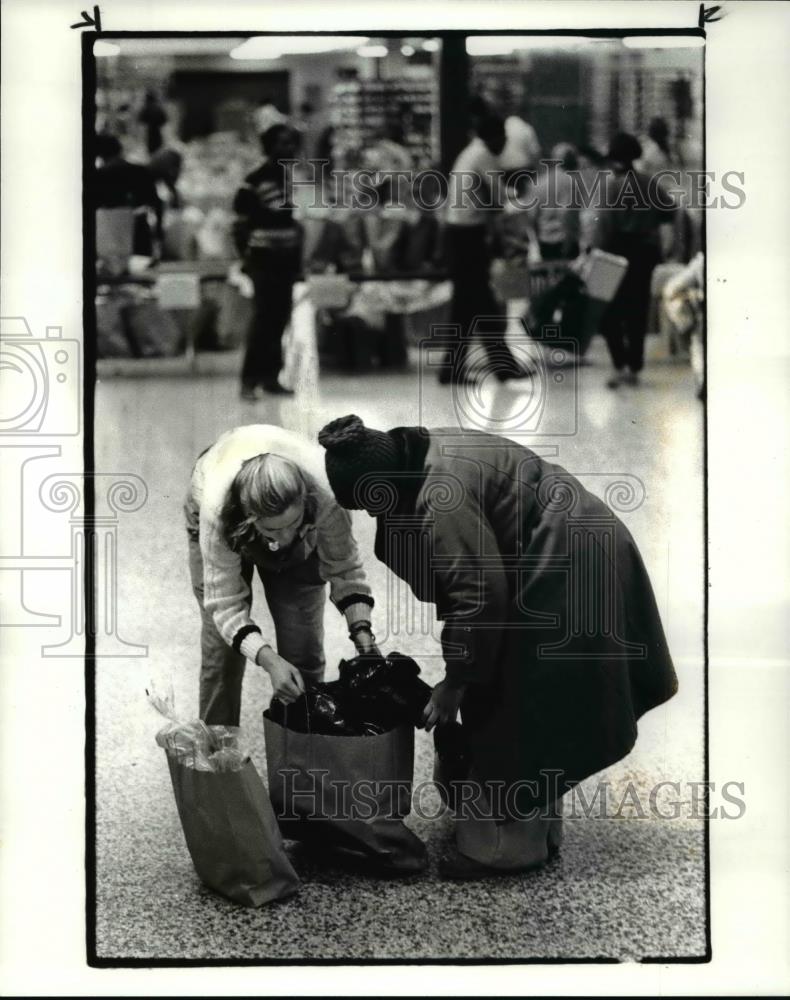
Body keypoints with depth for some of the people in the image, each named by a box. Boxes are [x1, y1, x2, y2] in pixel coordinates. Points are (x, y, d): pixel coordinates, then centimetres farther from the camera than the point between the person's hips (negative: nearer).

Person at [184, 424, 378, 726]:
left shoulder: (325, 496, -42)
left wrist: (363, 635, -38)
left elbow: (345, 569, -25)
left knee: (303, 650, -3)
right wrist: (269, 661, -51)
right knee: (221, 649, -5)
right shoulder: (217, 509, -45)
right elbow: (226, 603, -37)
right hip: (230, 527, -1)